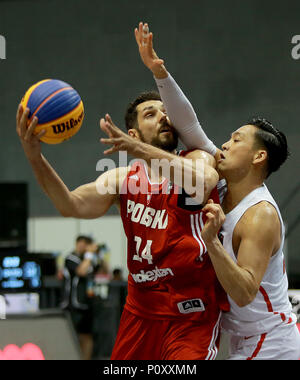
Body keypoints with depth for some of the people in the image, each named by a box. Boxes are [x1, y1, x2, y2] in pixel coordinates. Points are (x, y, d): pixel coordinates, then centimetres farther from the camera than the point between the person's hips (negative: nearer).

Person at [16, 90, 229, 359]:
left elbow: (203, 182, -28)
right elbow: (74, 206, -12)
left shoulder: (199, 160, -2)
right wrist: (35, 158, -27)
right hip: (141, 311, 4)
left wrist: (142, 151, -42)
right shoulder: (122, 179, 6)